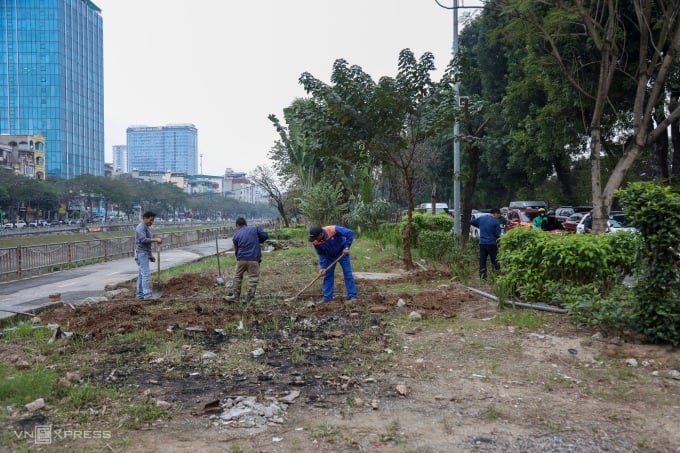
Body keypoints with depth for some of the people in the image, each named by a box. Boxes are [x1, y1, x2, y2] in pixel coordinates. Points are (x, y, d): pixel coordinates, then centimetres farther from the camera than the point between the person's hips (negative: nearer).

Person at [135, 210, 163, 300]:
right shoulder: (141, 227, -11)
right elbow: (143, 240, -24)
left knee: (142, 274, 10)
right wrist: (155, 240, -24)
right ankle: (147, 294, -16)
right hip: (141, 253, -10)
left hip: (145, 253, 10)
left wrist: (150, 255, 22)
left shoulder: (147, 227, 19)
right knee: (146, 273, -13)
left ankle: (140, 294, 13)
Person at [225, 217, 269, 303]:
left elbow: (236, 250, 13)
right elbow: (265, 235, -3)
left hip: (241, 259, 2)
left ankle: (236, 295, 28)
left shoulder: (236, 235, 9)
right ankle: (249, 299, 8)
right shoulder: (255, 229, 5)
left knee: (237, 276, 22)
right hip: (254, 259, -2)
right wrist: (257, 241, 12)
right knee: (253, 279, 6)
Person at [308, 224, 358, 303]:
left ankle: (352, 296, -3)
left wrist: (347, 247, -33)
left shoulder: (333, 230, -37)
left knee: (348, 274, -6)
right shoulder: (315, 242, -23)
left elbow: (350, 233, -34)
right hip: (329, 255, 4)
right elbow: (321, 254, -10)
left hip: (342, 252, -4)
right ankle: (327, 296, 12)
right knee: (328, 275, 4)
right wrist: (323, 267, -19)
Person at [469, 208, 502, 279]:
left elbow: (471, 222, 16)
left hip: (482, 243, 4)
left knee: (482, 260, 8)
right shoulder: (496, 222, -8)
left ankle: (482, 275, 7)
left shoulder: (481, 218, 6)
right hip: (492, 244, -4)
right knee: (494, 261, 2)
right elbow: (498, 234, -11)